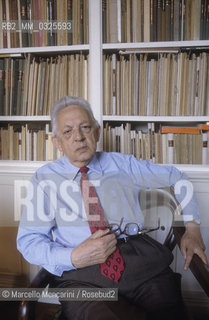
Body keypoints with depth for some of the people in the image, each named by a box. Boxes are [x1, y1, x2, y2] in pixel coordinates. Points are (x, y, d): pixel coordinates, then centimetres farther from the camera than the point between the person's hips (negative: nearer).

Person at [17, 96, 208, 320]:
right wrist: (73, 258, -14)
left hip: (141, 260, 3)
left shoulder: (122, 164, 14)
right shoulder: (45, 178, 10)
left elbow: (176, 177, 23)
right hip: (83, 275, -2)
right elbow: (28, 240, 3)